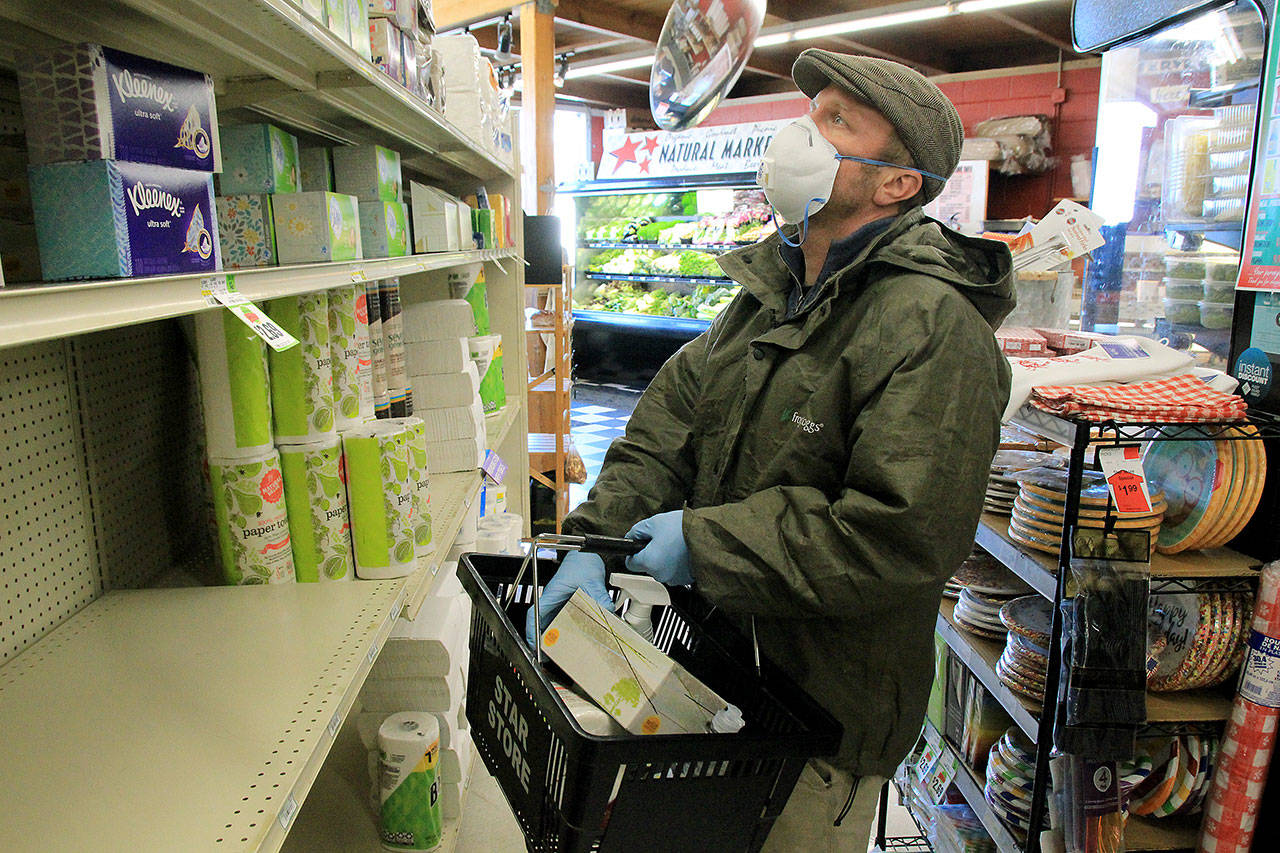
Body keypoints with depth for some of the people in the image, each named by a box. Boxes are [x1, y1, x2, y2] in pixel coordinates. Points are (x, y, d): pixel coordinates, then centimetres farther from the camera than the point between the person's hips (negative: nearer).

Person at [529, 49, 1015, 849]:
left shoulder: (933, 329, -23)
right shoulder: (771, 292, 6)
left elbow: (903, 539, -29)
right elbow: (671, 417, 2)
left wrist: (702, 542, -23)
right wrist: (597, 543, -11)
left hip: (827, 710, -7)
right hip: (725, 663, 8)